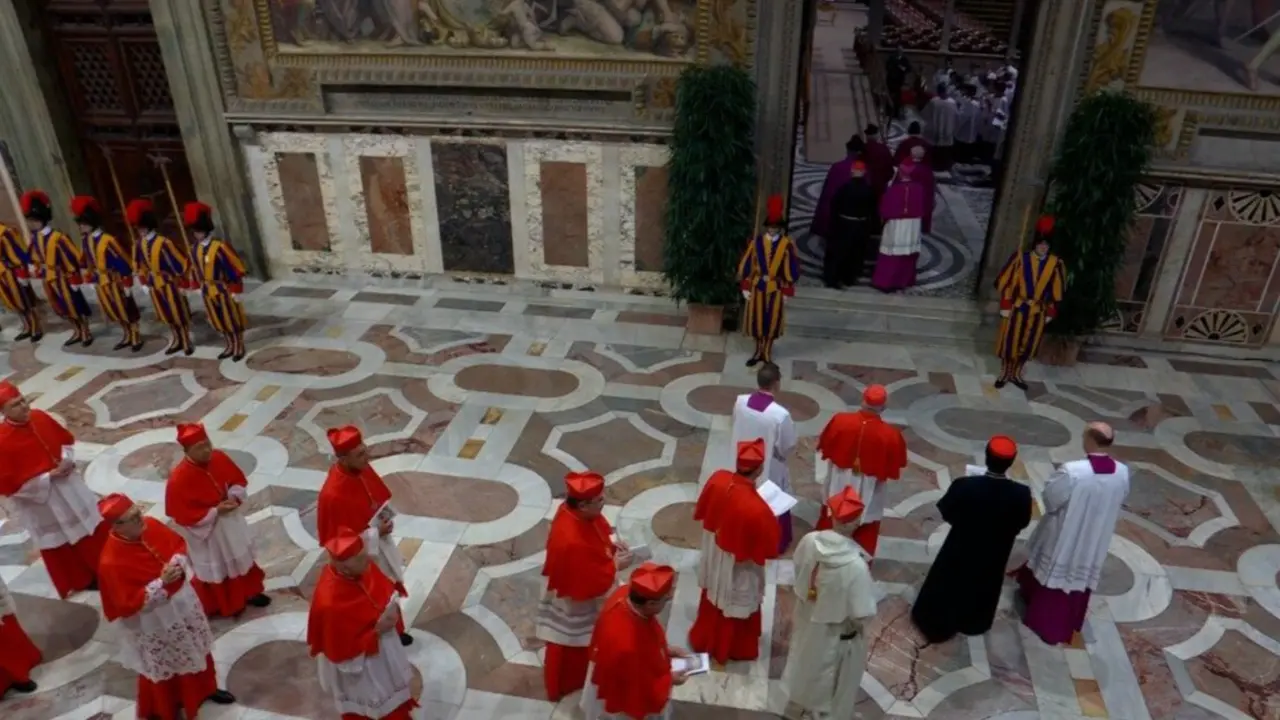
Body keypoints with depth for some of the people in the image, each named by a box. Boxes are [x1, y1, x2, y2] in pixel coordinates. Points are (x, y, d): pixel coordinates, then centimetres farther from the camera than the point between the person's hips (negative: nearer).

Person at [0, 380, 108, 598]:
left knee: (97, 530, 18)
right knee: (61, 547, 12)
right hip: (40, 503, -6)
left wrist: (68, 460, -9)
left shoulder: (40, 417, -7)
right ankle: (80, 582, 31)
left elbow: (66, 439, 10)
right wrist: (49, 477, -22)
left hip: (69, 486, 6)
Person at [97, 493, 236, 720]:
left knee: (198, 649, 26)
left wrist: (179, 563, -18)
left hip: (183, 601, 6)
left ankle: (206, 688, 52)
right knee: (165, 669, 16)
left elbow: (179, 544, 2)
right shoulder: (112, 561, -30)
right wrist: (161, 582, -33)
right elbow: (129, 604, -26)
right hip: (156, 620, -6)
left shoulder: (151, 525, -13)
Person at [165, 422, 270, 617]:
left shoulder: (219, 458, -14)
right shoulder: (179, 478, -30)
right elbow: (183, 515, -24)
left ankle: (249, 592, 47)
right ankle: (222, 604, 40)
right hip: (205, 529, -6)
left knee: (241, 557, 24)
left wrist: (235, 497, -17)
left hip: (231, 521, 6)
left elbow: (239, 480, 2)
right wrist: (215, 512, -26)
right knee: (215, 569, 16)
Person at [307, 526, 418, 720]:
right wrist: (377, 630, -28)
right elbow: (345, 652, -27)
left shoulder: (363, 569, -20)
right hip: (358, 667, -7)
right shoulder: (331, 603, -39)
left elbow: (387, 590, 2)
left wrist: (392, 608, -15)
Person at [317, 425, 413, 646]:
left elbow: (381, 497, 7)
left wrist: (386, 518, -7)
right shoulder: (333, 495, -35)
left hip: (380, 544, 7)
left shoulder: (362, 469, -13)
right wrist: (375, 531, -23)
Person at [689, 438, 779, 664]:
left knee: (713, 597, 30)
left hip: (717, 552, 5)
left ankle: (703, 639, 53)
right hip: (740, 565, -5)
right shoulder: (756, 508, -40)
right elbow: (769, 546, -23)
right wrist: (771, 518, -9)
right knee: (736, 605, 23)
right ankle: (728, 649, 48)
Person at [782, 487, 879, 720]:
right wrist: (857, 626, -6)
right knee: (827, 671, 26)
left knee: (806, 657, 34)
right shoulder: (856, 565, -40)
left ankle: (801, 694, 62)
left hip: (807, 617, 5)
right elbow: (862, 615, -29)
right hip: (835, 631, -5)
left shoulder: (809, 541, -25)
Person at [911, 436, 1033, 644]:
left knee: (947, 585, 23)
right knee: (982, 589, 29)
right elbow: (1022, 523, -8)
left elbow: (946, 513, -15)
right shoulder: (1021, 494, -27)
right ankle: (973, 623, 52)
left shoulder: (964, 486, -32)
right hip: (995, 553, 2)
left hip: (960, 549, -2)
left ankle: (936, 624, 42)